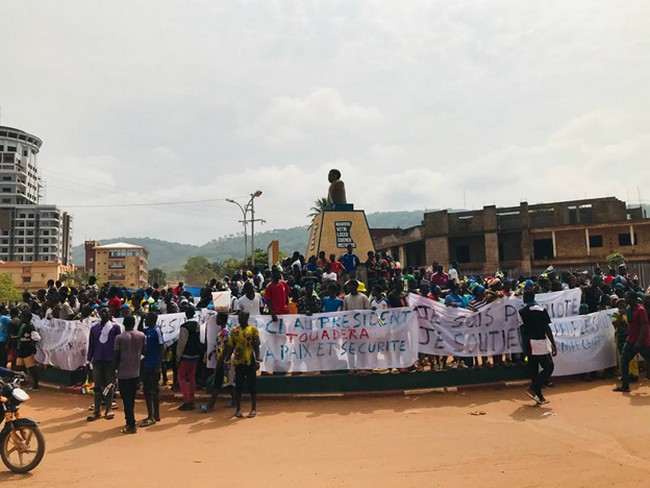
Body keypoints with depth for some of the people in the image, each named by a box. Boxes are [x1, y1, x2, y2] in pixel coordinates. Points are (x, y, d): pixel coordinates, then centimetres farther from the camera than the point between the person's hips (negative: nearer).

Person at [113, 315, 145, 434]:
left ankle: (131, 425, 0)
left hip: (123, 373, -4)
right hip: (136, 372, 4)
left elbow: (116, 357, -10)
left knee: (127, 399, 0)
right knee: (132, 398, 18)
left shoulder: (119, 338, -10)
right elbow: (144, 351, 7)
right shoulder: (142, 336, 1)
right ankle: (130, 421, 28)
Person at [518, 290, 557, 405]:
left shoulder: (521, 313, 1)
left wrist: (524, 346, 12)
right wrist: (553, 344, -5)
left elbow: (522, 331, 3)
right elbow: (547, 329, -9)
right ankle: (533, 389, -6)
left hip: (529, 344, 4)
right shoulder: (541, 310, -7)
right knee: (549, 367, 6)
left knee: (534, 370, 11)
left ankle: (539, 396, 15)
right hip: (540, 343, -4)